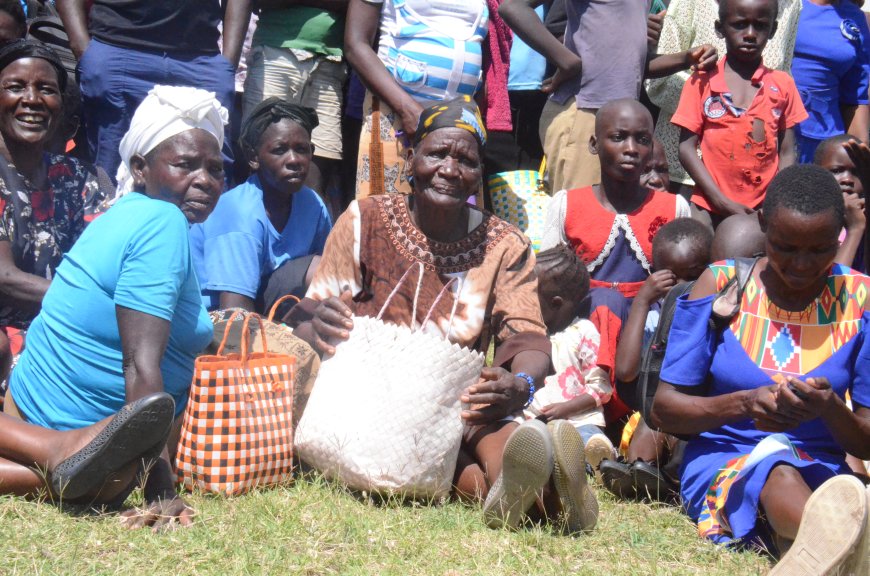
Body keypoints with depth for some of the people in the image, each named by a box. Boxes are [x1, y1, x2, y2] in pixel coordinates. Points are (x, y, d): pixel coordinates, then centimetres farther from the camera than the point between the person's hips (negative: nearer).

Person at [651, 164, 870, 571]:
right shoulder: (721, 285, 2)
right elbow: (664, 408, 1)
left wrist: (830, 410, -19)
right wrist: (744, 403, -18)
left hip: (823, 473, 2)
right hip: (722, 462, -2)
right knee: (777, 464, -40)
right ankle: (837, 551, -71)